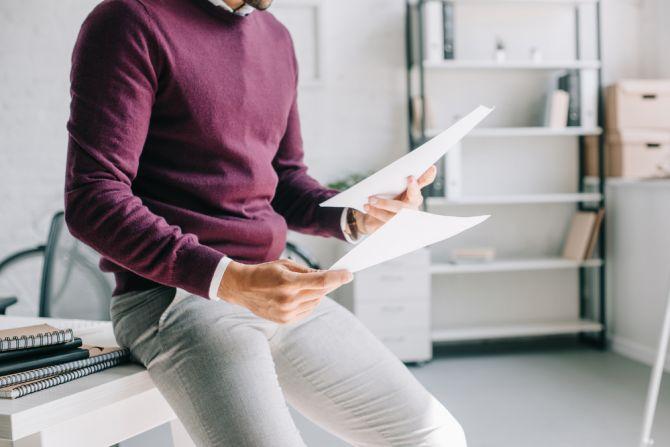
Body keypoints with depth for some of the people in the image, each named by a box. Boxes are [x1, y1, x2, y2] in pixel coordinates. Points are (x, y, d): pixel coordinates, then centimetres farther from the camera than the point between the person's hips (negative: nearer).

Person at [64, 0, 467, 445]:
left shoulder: (276, 38, 14)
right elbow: (93, 201, -14)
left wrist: (357, 217, 0)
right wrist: (229, 281, -25)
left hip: (277, 289, 8)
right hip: (174, 294, -7)